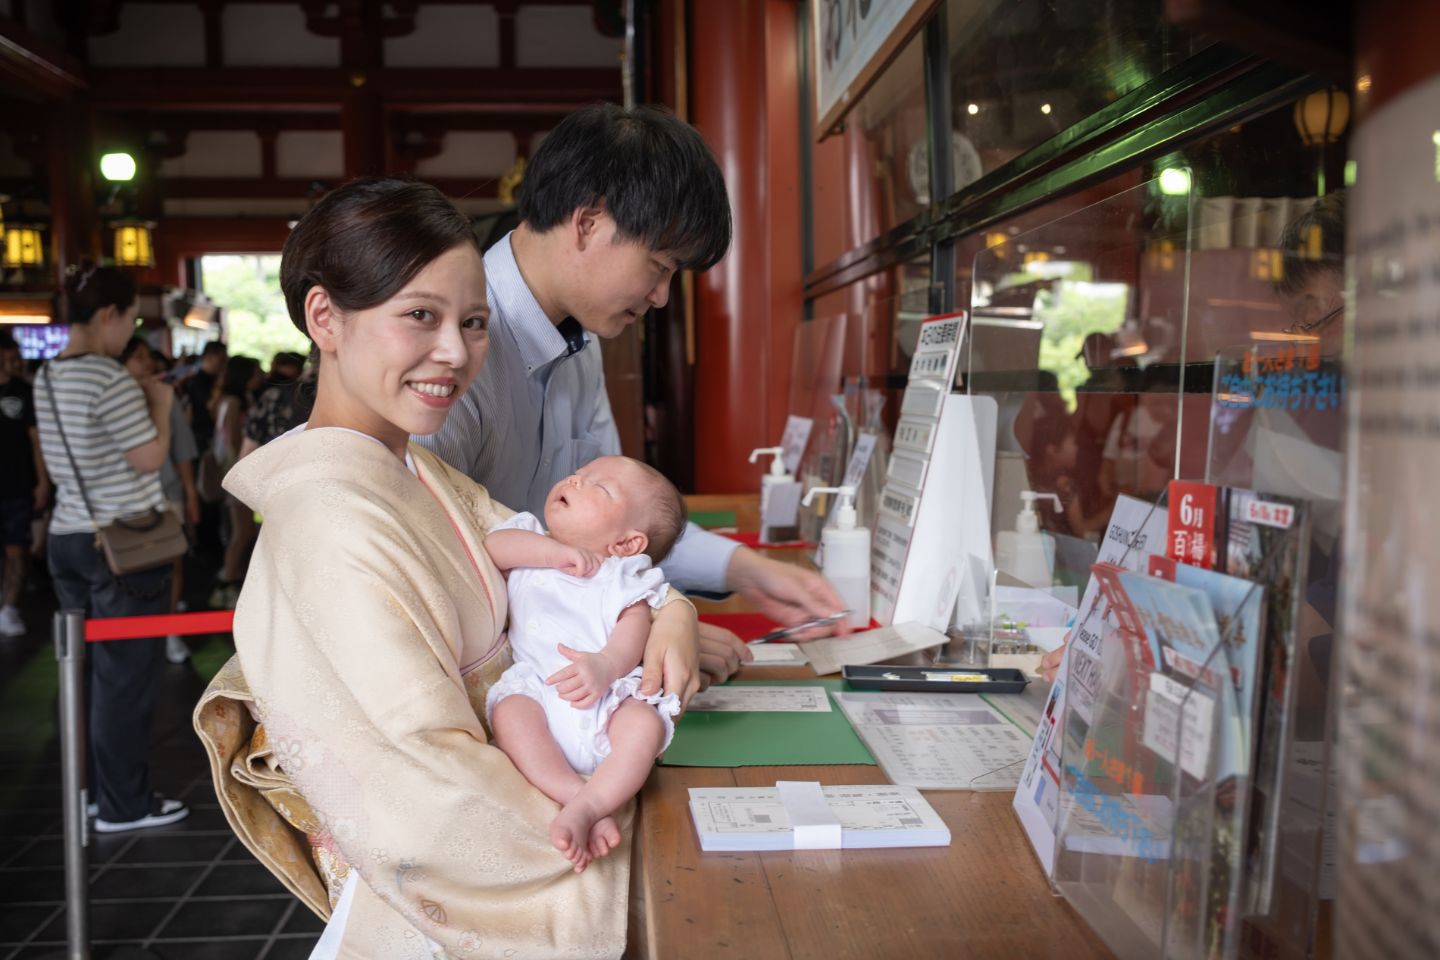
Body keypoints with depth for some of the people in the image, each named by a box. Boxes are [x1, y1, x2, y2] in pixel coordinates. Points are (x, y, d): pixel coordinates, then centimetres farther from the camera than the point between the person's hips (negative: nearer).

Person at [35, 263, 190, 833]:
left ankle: (94, 788, 25)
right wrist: (161, 404, -2)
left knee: (89, 669, 15)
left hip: (69, 538, 9)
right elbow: (150, 458, -16)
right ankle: (123, 806, 8)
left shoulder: (47, 379, 10)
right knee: (126, 674, 0)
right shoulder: (109, 378, -18)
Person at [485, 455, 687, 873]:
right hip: (535, 687, 1)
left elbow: (634, 629, -4)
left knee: (646, 721, -28)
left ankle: (586, 807, -39)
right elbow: (493, 546, 0)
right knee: (509, 711, -30)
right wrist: (554, 552, -7)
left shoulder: (624, 577, 12)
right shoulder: (527, 547, 21)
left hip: (608, 695, -1)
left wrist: (606, 665, -26)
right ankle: (577, 796, -36)